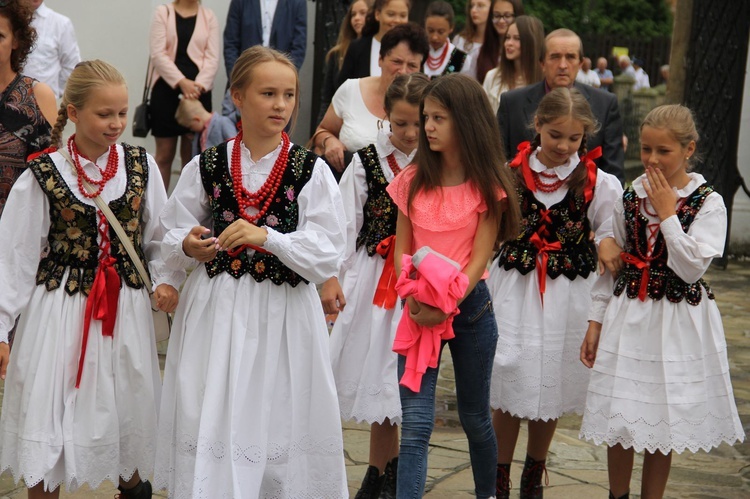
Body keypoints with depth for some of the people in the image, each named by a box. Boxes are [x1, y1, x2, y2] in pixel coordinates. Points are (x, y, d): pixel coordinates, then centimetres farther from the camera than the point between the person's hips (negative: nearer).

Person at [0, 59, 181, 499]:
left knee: (129, 410, 17)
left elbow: (160, 237, 6)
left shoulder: (142, 167, -2)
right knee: (49, 415, 2)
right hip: (60, 310, -3)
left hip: (126, 309, 3)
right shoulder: (42, 177, -10)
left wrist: (166, 280, -13)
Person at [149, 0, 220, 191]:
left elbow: (212, 57, 0)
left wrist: (200, 84, -16)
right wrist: (181, 81, -17)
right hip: (166, 89, -1)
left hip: (198, 92, 1)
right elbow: (158, 54, -5)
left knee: (191, 155, 5)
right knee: (164, 154, 3)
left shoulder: (208, 16, 7)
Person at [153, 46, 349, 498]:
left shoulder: (312, 171, -1)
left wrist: (266, 237, -20)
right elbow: (172, 236, 13)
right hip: (216, 312, 1)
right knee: (211, 421, 0)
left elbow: (328, 255, -8)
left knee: (277, 420, 2)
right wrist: (188, 246, -9)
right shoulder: (206, 167, 4)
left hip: (283, 313, -1)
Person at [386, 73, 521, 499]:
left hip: (470, 305, -1)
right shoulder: (413, 181, 3)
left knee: (475, 416, 16)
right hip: (419, 311, 1)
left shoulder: (488, 185, -3)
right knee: (415, 423, -9)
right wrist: (414, 298, -14)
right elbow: (401, 251, 3)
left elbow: (480, 257, -8)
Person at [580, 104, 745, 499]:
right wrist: (596, 321, 6)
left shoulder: (708, 203, -8)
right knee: (620, 418, 9)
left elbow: (691, 269, -18)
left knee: (662, 419, 7)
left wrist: (667, 213, -17)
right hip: (628, 315, 3)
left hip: (678, 323, -3)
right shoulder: (630, 197, 2)